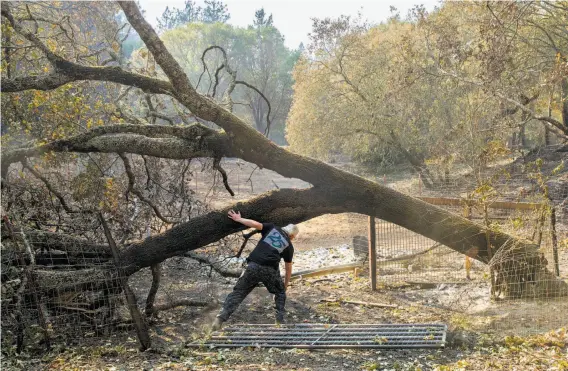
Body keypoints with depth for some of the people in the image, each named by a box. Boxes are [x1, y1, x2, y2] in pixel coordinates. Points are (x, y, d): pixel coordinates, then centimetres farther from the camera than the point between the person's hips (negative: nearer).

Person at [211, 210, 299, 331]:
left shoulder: (272, 228, 17)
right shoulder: (289, 246, 18)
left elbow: (255, 224, 1)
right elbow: (288, 268, 23)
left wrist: (238, 219, 13)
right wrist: (285, 285, 36)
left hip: (253, 266, 1)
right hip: (270, 270, -1)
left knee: (238, 292, 8)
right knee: (280, 293, 26)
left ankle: (220, 318, -4)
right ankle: (280, 320, 17)